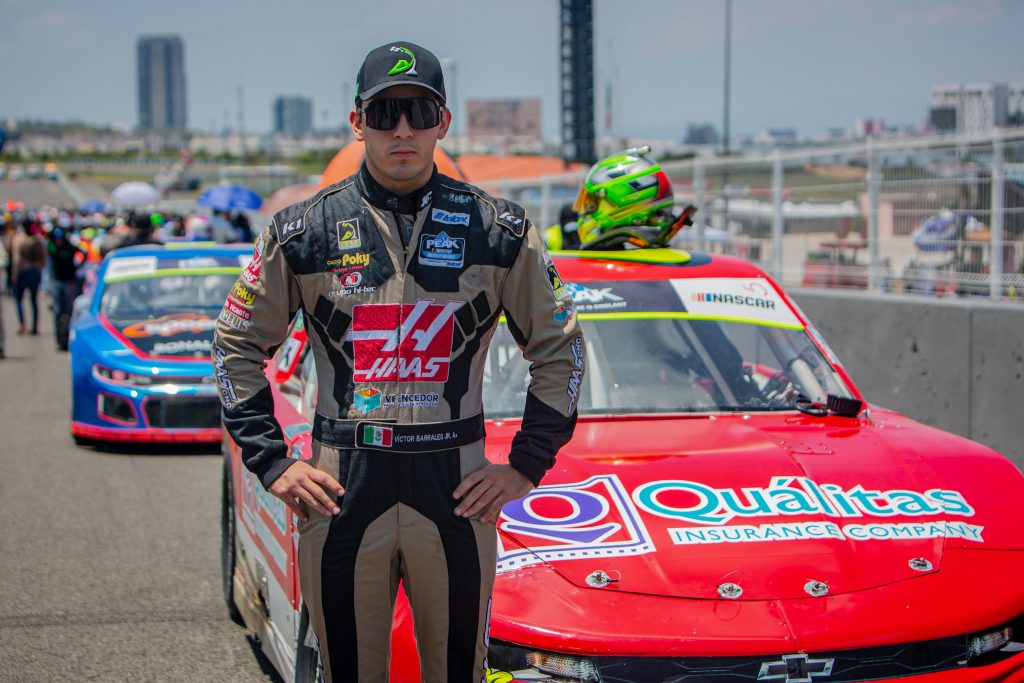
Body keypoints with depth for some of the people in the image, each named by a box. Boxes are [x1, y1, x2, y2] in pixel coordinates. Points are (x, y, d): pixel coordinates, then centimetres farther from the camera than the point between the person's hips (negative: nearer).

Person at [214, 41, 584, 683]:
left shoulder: (498, 229, 3)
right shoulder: (303, 230, 2)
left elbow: (559, 347, 10)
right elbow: (237, 347, 10)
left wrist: (527, 465, 3)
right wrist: (273, 462, 1)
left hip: (457, 490, 0)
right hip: (340, 489, 0)